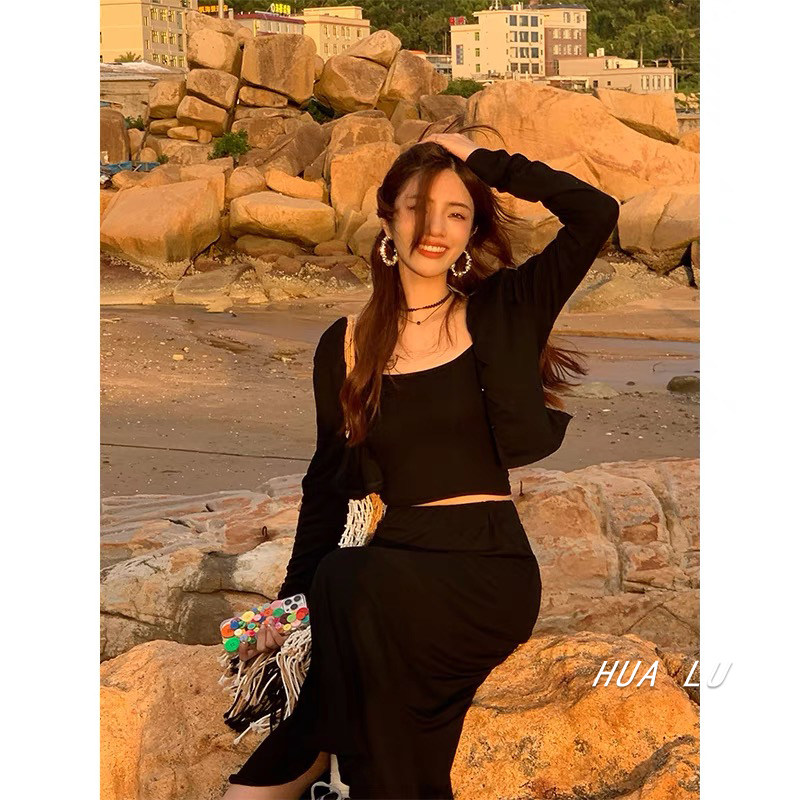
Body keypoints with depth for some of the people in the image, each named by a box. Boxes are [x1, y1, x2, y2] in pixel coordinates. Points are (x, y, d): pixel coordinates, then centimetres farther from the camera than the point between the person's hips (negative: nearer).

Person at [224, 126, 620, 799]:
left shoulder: (502, 312, 6)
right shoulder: (346, 346, 11)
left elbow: (597, 212, -6)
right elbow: (329, 479, 16)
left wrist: (481, 157, -1)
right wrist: (293, 596, 7)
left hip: (490, 572, -2)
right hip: (398, 558, 2)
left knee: (358, 584, -32)